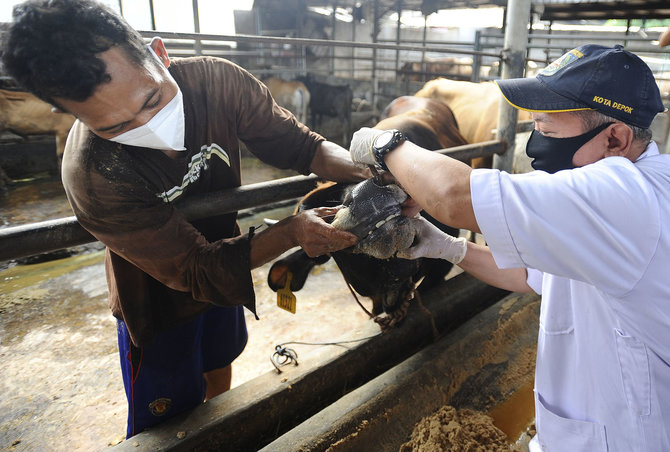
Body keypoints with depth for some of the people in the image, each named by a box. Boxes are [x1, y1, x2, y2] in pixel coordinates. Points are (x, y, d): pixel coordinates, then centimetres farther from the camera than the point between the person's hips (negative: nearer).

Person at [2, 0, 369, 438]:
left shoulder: (216, 81, -26)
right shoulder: (91, 175, -37)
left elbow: (298, 143, -17)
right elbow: (194, 270, -31)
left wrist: (365, 171, -35)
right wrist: (292, 231, -40)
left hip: (225, 272, 5)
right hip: (163, 304, -4)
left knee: (219, 368, 31)